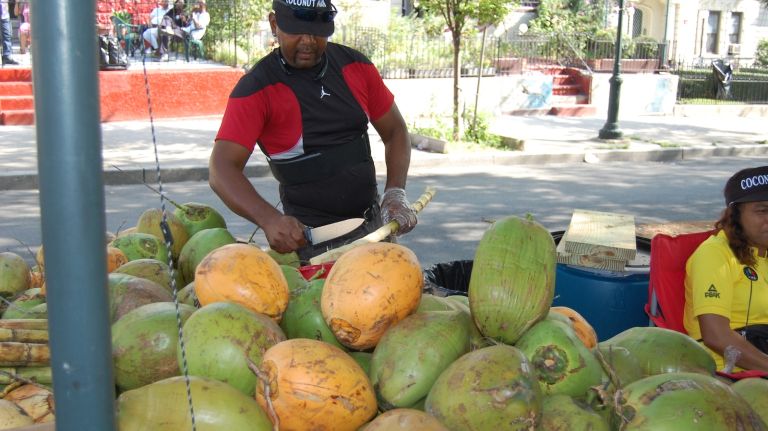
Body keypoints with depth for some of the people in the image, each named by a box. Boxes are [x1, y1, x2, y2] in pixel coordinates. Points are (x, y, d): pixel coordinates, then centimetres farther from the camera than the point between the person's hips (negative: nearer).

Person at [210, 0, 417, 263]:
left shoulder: (356, 66, 1)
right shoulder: (256, 90, -13)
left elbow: (394, 130, 10)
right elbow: (222, 170, -22)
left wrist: (395, 194, -6)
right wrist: (270, 219, -38)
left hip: (374, 224, 5)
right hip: (310, 238, -5)